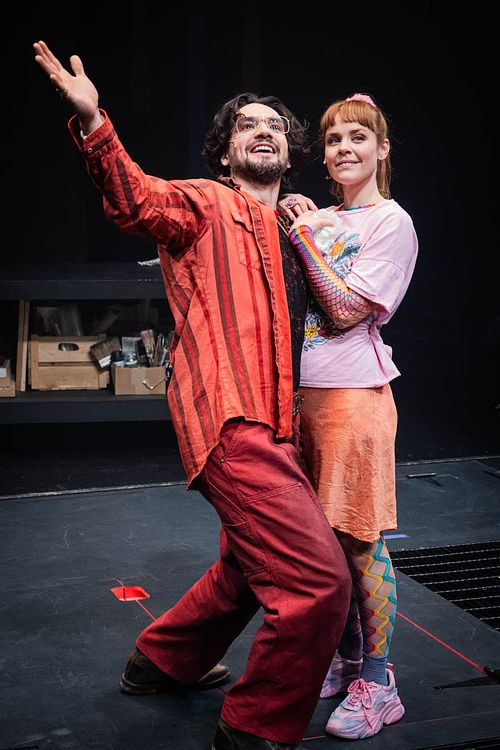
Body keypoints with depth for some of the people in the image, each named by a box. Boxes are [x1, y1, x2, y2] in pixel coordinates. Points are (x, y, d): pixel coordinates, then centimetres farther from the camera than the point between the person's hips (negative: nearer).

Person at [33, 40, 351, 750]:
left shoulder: (290, 231, 21)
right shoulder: (207, 205, 0)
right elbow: (137, 198, -20)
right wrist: (94, 125, -38)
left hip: (271, 427, 9)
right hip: (231, 423, -9)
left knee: (251, 569, 25)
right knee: (319, 579, -17)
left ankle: (161, 661, 45)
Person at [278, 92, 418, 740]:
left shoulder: (391, 222, -5)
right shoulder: (316, 220, 15)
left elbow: (346, 309, -14)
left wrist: (301, 233, -9)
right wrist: (293, 225, 7)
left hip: (353, 393, -7)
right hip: (304, 393, 7)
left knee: (360, 540, -2)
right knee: (326, 538, 13)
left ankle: (376, 682, 10)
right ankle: (346, 660, 28)